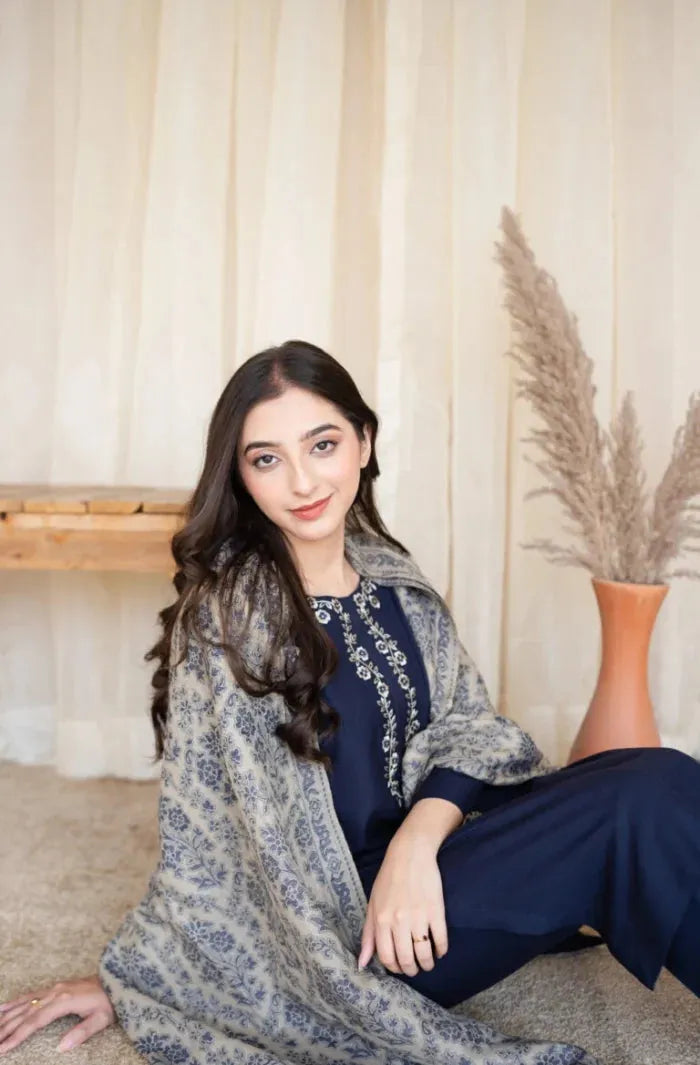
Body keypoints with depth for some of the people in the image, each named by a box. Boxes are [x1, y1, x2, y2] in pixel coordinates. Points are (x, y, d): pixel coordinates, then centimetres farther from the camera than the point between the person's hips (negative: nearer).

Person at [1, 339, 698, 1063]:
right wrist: (129, 979, 2)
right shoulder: (224, 612, -12)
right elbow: (199, 825, -5)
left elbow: (474, 726, 0)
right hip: (341, 925, -5)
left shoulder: (394, 581, 4)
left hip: (430, 862, 6)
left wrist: (417, 839, -19)